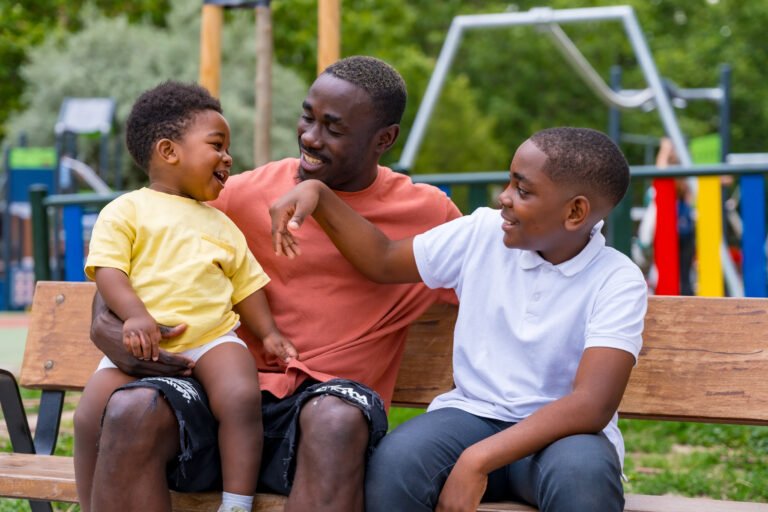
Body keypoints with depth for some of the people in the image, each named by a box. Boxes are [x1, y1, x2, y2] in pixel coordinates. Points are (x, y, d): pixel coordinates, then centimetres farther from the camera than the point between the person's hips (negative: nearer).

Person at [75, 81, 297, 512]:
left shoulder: (221, 224, 23)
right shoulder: (127, 210, 7)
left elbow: (246, 283, 23)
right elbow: (107, 270, -5)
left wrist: (268, 332, 8)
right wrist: (135, 315, -21)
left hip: (213, 337, 3)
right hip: (142, 345, -2)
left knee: (241, 396, -27)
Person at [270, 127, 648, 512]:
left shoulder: (617, 282, -13)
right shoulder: (483, 234, 0)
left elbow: (592, 405, -24)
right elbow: (382, 261, 14)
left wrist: (478, 459, -34)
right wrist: (319, 194, -3)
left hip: (561, 431, -3)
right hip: (472, 415, 3)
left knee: (583, 474, -40)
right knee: (393, 463, -31)